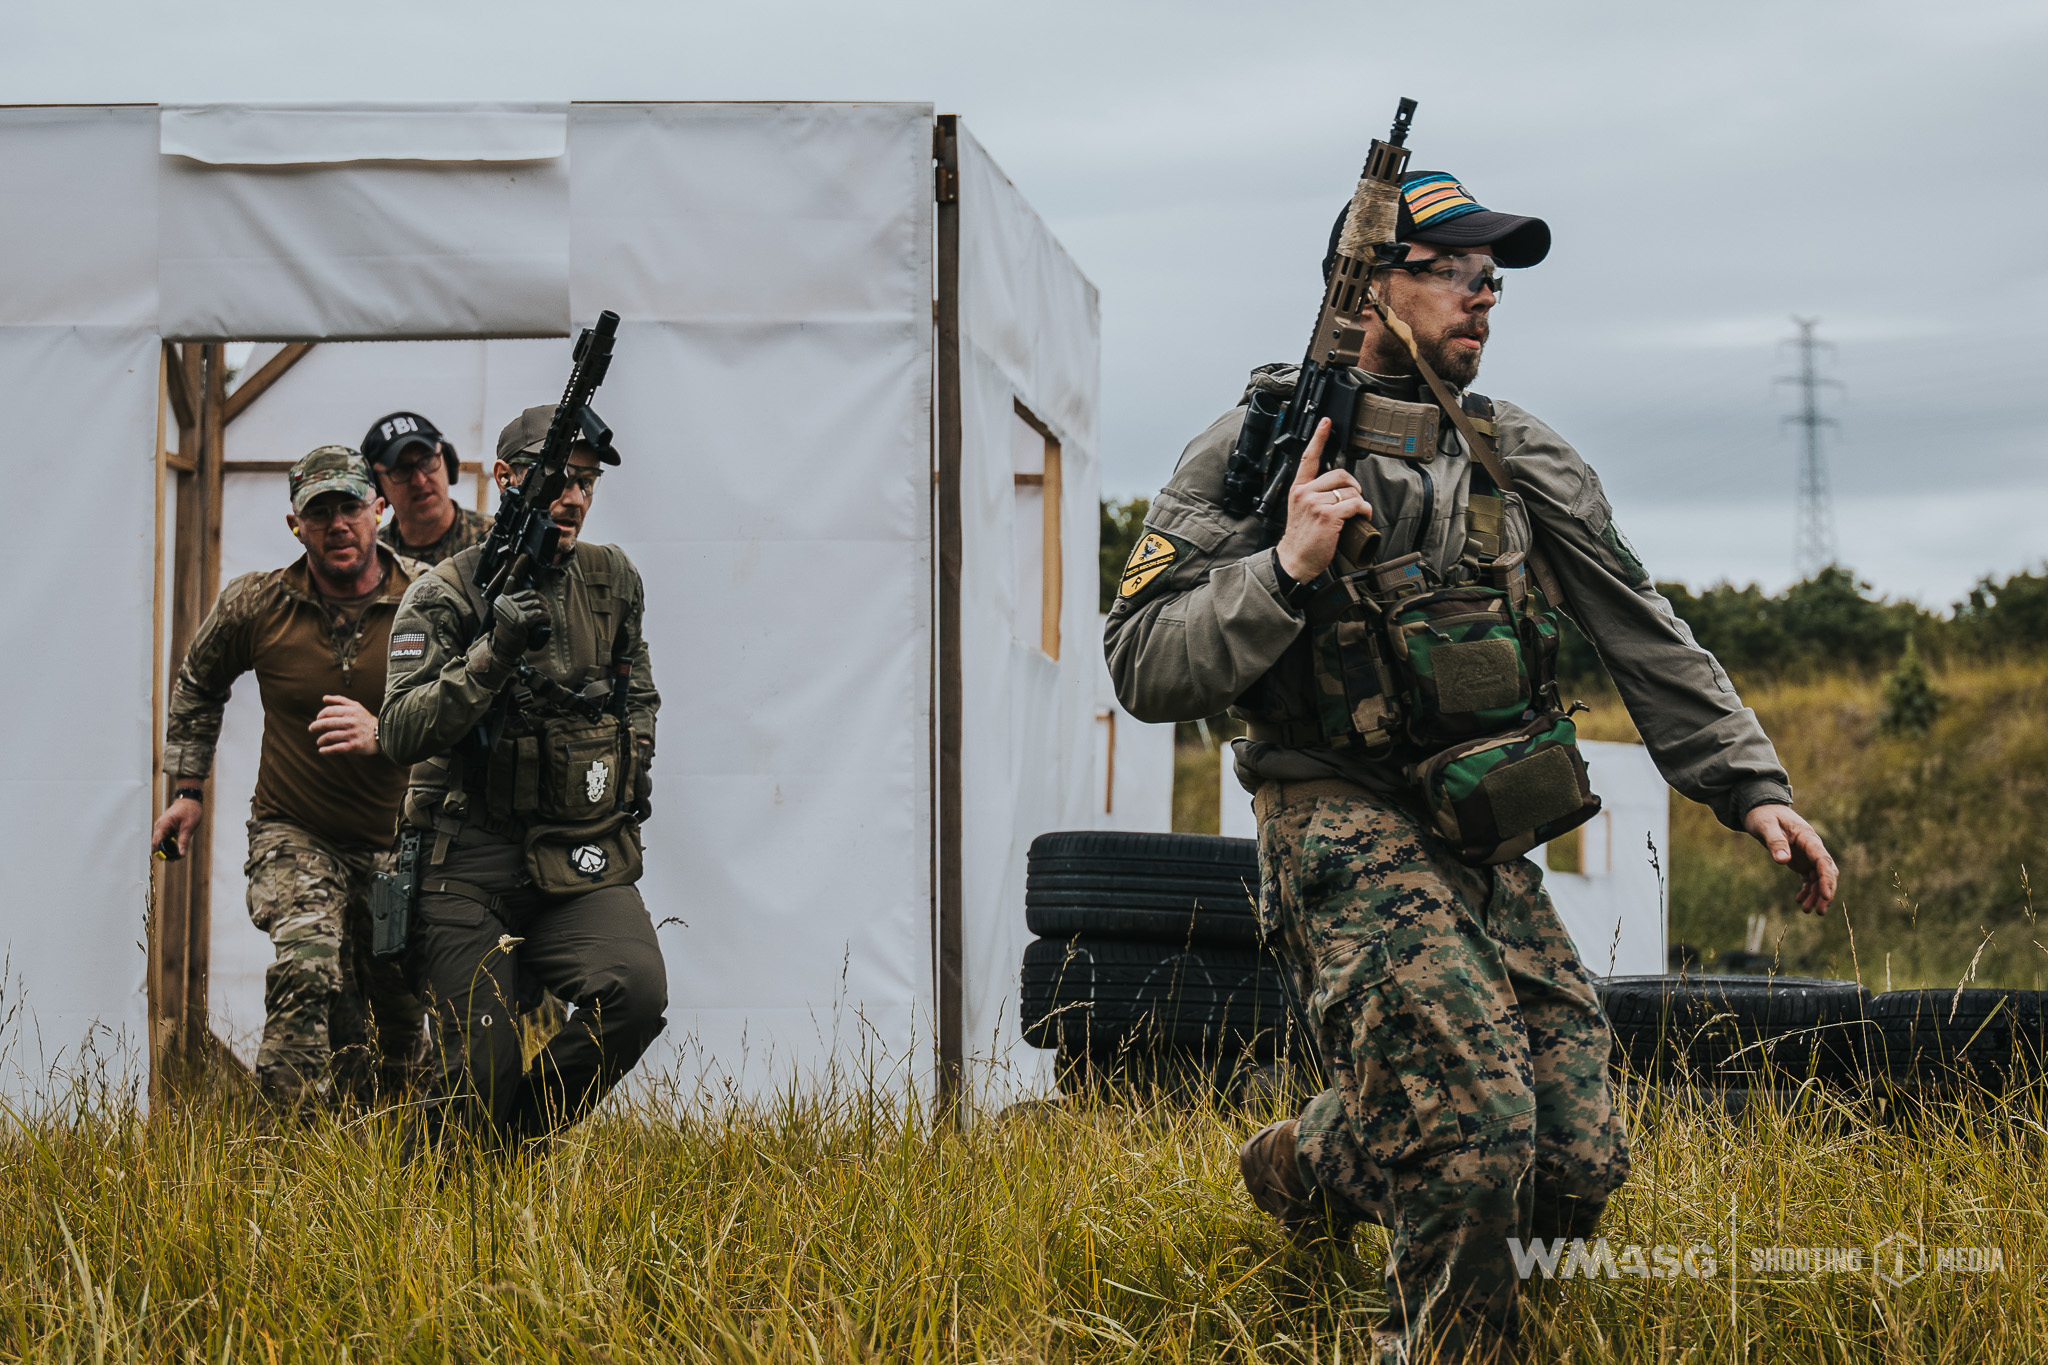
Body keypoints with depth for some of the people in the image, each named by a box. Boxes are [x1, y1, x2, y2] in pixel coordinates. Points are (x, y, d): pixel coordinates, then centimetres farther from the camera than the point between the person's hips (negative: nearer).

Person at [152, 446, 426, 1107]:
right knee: (308, 957, -29)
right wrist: (188, 787, 13)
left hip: (398, 839, 1)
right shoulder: (256, 604, -8)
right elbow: (197, 684, 13)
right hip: (293, 832, -1)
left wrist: (384, 734, -33)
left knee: (398, 1016, 11)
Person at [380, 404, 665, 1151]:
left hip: (586, 865, 4)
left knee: (637, 992, -25)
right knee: (477, 1079, -10)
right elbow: (402, 733, -15)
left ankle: (519, 1137, -1)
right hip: (470, 871, -3)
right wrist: (495, 650, -24)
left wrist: (634, 759, 14)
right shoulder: (445, 593, -4)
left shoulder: (612, 579, 10)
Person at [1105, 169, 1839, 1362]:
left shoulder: (1524, 459, 16)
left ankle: (1312, 1166, 27)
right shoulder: (1265, 448, -1)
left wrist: (1752, 783, 5)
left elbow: (1646, 639, 15)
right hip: (1350, 833, -6)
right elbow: (1144, 663, -6)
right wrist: (1288, 570, -19)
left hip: (1491, 850, 6)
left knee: (1578, 1166, 1)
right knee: (1474, 1127, -23)